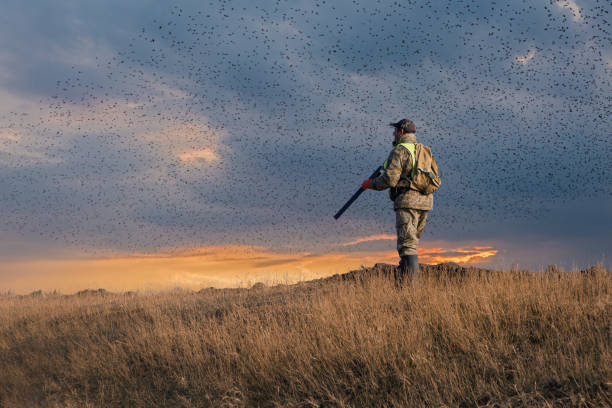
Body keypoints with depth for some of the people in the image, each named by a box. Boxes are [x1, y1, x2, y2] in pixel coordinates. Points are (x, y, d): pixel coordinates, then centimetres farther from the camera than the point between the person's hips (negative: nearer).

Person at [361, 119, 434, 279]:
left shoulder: (400, 150, -7)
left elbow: (389, 179, -14)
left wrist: (370, 183, 3)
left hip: (408, 201, -8)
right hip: (425, 201, 8)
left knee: (407, 244, -9)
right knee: (412, 242, 16)